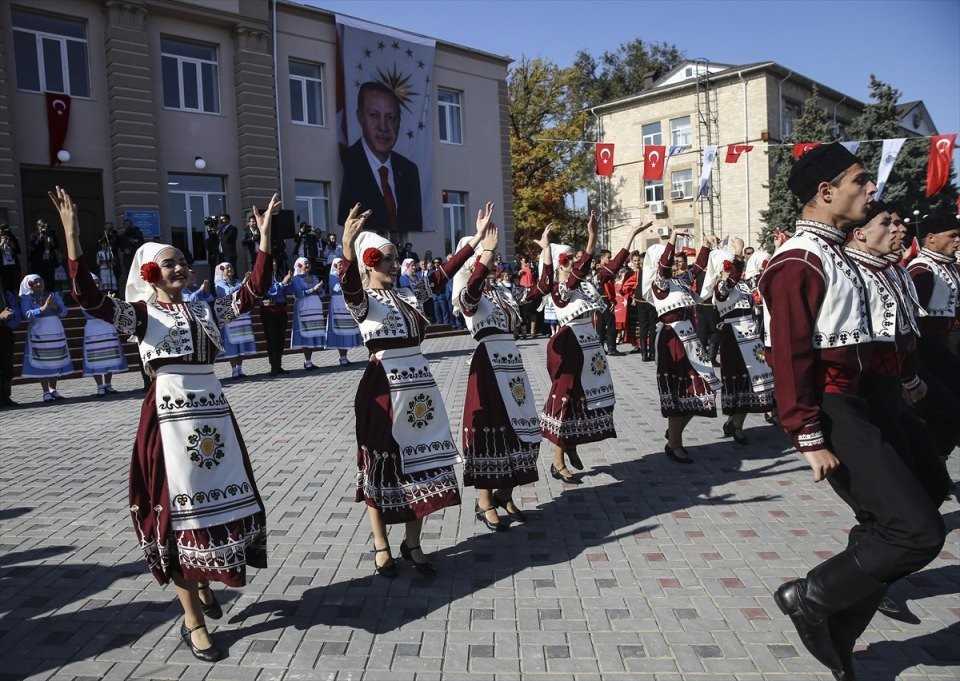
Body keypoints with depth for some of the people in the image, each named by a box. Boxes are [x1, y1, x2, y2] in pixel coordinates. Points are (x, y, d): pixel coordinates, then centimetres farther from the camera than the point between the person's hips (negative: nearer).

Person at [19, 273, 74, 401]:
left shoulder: (53, 295, 9)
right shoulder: (26, 298, -1)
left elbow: (64, 312, 3)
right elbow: (27, 315, -14)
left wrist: (55, 306, -18)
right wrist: (43, 308, -26)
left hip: (57, 333, 4)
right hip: (39, 335, -4)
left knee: (56, 362, 6)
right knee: (42, 364, -3)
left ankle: (53, 390, 16)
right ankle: (46, 392, 1)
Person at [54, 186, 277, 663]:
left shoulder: (206, 310, 12)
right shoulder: (140, 313, 0)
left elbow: (254, 290, 7)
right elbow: (88, 297, -16)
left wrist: (265, 236, 4)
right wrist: (71, 237, -24)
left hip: (214, 412, 5)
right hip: (169, 416, -4)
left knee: (222, 500, 11)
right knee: (179, 509, 2)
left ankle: (206, 586, 37)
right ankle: (192, 620, 16)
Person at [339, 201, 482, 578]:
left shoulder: (407, 295, 13)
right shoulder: (362, 300, -6)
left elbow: (441, 276, 11)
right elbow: (350, 289, -27)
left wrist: (474, 242, 6)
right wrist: (348, 251, -47)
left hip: (419, 384, 6)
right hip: (383, 388, -6)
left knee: (420, 461, 10)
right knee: (382, 464, 6)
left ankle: (412, 544, 25)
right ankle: (381, 546, 23)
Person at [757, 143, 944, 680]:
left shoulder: (834, 252, 15)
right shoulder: (799, 262, -16)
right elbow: (791, 358, -21)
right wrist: (811, 439, -22)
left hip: (854, 403, 10)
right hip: (830, 411, -10)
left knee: (886, 527, 15)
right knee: (919, 531, -12)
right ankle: (809, 597, 5)